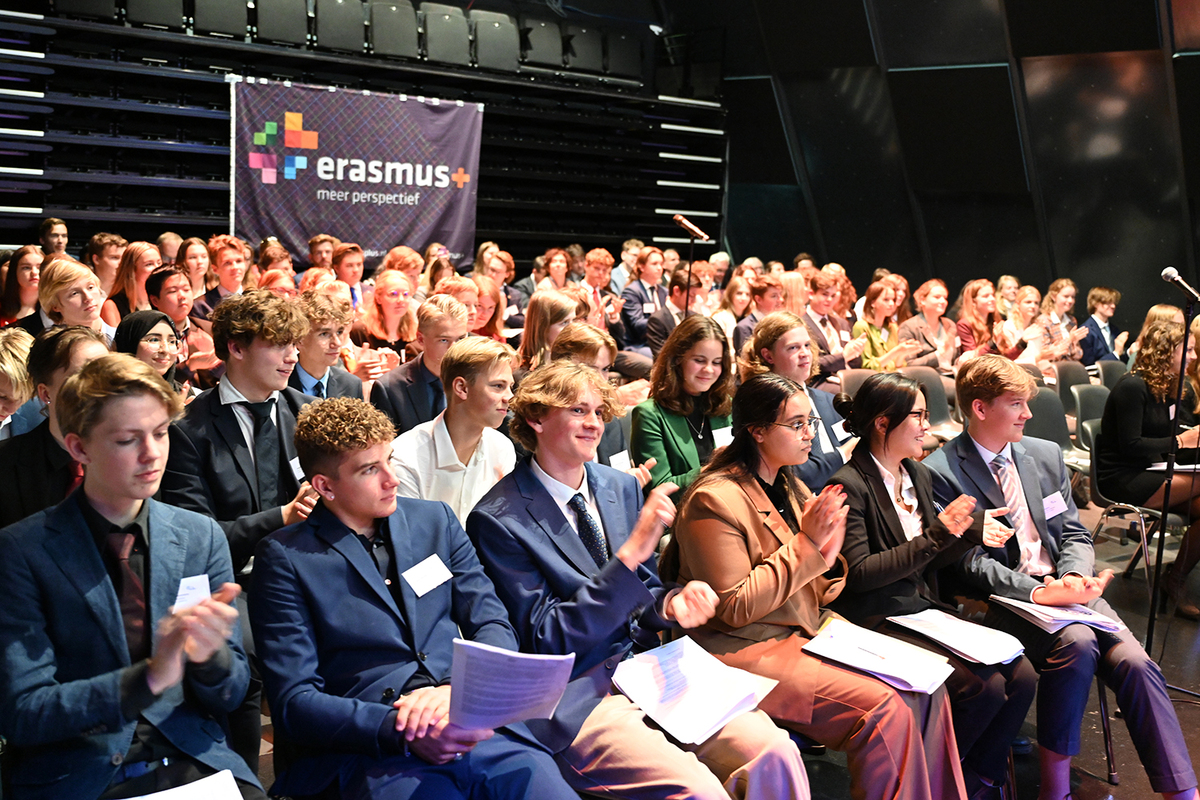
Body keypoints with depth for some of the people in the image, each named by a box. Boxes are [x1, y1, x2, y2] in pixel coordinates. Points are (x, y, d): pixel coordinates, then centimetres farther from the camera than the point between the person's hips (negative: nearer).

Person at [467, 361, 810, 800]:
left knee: (775, 753, -16)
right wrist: (629, 554, -21)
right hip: (573, 696, -5)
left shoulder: (622, 487, 10)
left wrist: (670, 604, -6)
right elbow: (543, 640, -12)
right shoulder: (498, 520, -8)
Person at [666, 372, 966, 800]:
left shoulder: (790, 488, 13)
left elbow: (815, 594, 14)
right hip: (749, 649, -8)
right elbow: (735, 608, -18)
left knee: (923, 689, -7)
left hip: (807, 631, 8)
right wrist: (805, 544, -17)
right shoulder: (714, 500, -14)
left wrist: (827, 555, -9)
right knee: (883, 707, -22)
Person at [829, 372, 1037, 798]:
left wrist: (973, 534, -1)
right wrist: (937, 535, -21)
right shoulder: (850, 485, -14)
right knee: (983, 685, -21)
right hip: (879, 620, -8)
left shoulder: (918, 475, 11)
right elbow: (858, 574, -20)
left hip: (927, 610, 8)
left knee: (1022, 674, -9)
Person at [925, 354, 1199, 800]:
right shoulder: (942, 473, -8)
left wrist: (1075, 577, -9)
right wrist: (1040, 592, -24)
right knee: (1076, 642, -31)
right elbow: (971, 562, -12)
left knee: (1134, 662, -16)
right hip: (1003, 597, -5)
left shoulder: (1046, 454, 13)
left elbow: (1074, 533, 14)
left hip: (1067, 585, 6)